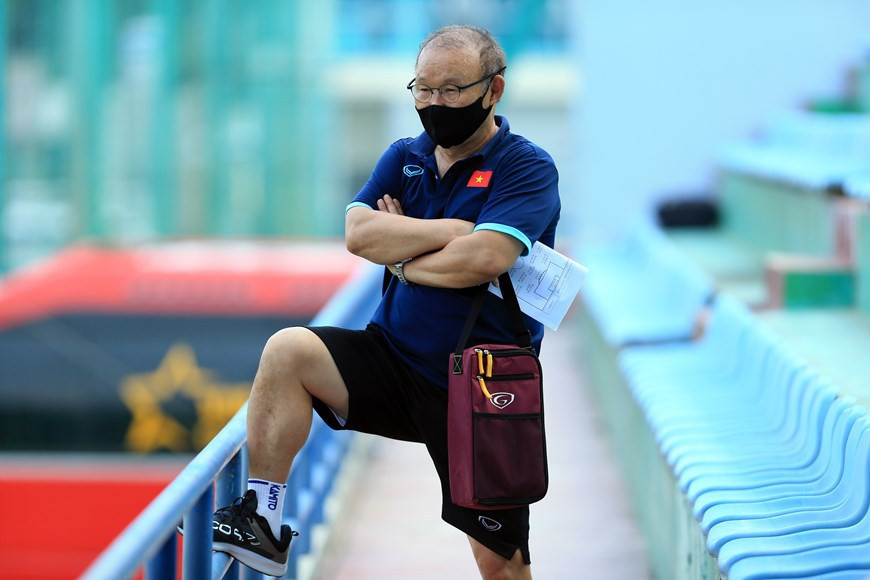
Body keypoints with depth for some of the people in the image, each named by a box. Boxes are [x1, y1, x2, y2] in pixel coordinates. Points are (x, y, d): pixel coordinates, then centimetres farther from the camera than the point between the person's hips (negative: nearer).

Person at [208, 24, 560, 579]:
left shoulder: (528, 168, -8)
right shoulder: (404, 157, 9)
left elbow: (485, 258, -24)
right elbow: (358, 233, -7)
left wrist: (399, 254, -9)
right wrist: (448, 231, -15)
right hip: (392, 359, 4)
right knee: (287, 351, -21)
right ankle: (262, 522, -17)